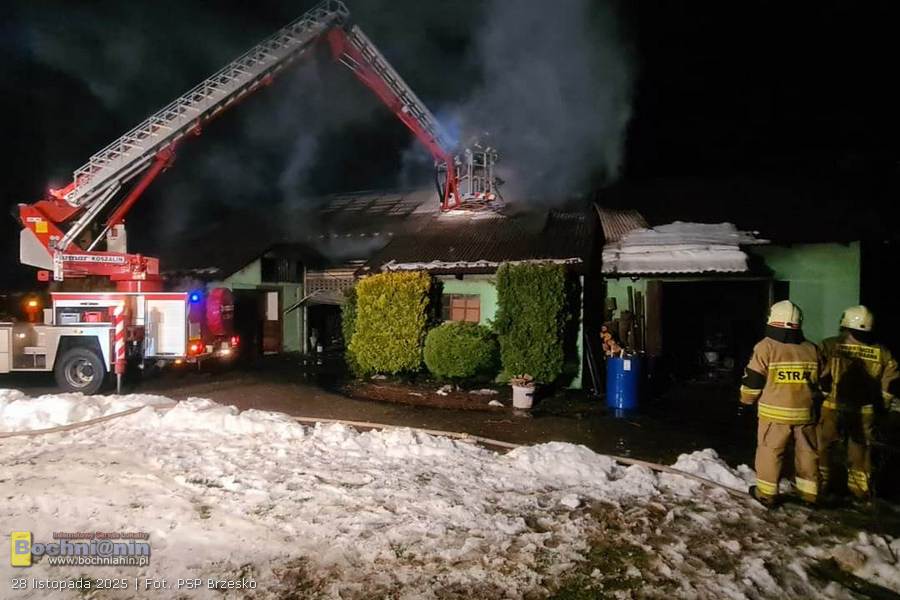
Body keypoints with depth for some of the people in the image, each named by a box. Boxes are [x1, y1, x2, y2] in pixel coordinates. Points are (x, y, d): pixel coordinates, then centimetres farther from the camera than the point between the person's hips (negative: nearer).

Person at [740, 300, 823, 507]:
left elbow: (753, 380, -8)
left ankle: (766, 492, 13)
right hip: (805, 412, 4)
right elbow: (820, 382, 11)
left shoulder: (766, 347, -11)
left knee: (769, 451, 7)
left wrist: (747, 400, 8)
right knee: (807, 452, 16)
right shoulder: (812, 350, 3)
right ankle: (809, 491, 27)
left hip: (774, 412, -4)